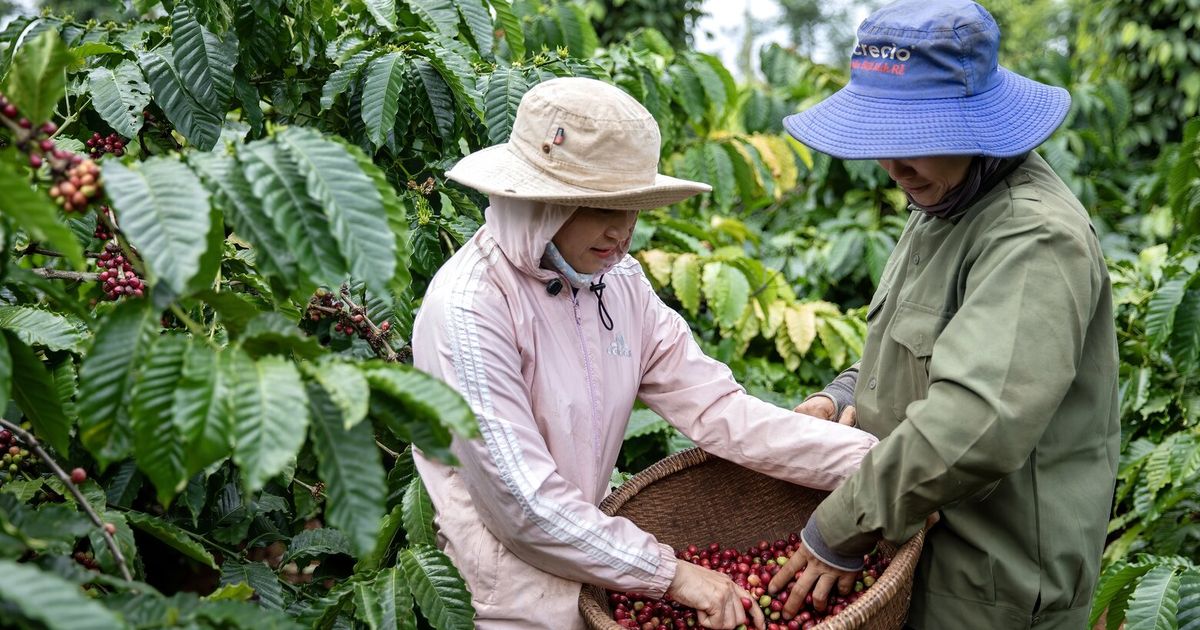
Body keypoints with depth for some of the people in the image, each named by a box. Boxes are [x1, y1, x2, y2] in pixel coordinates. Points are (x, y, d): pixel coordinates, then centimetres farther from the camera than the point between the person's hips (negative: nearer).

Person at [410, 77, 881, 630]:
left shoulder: (617, 281, -1)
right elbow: (524, 503, -23)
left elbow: (715, 407, -7)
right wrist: (670, 573, -19)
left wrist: (871, 462, -15)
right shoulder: (468, 309, -22)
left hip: (584, 558, 6)